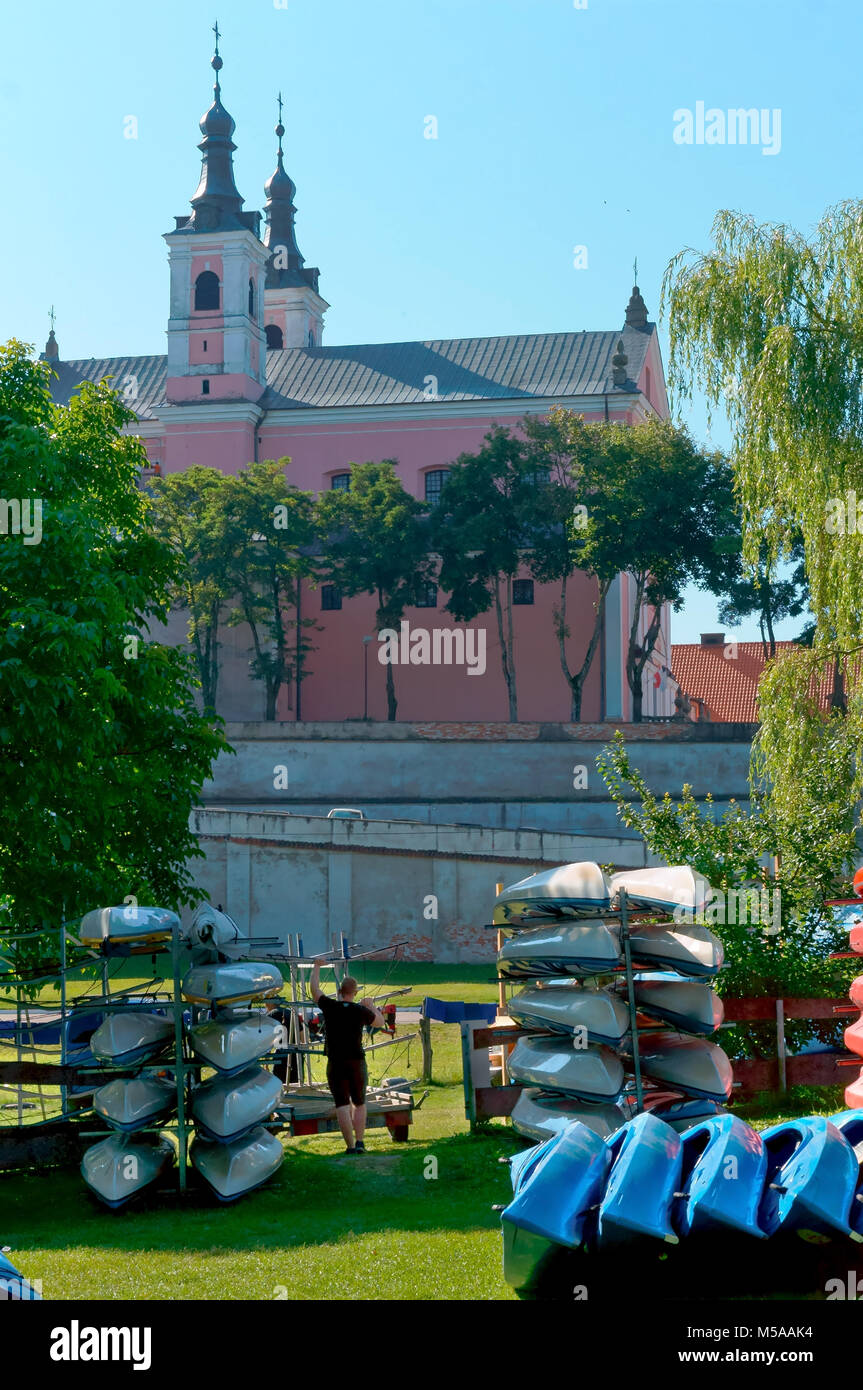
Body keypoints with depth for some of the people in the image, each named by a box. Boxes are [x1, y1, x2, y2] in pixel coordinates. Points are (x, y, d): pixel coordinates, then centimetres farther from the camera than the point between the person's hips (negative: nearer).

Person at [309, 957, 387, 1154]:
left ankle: (351, 1145, -6)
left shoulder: (330, 1007, -6)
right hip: (357, 1062, 1)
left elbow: (314, 989, 9)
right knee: (359, 1104, 15)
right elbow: (381, 1023, 13)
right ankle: (360, 1142, 7)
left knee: (342, 1105, -1)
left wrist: (316, 967, 23)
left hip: (336, 1064, -1)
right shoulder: (361, 1011, -4)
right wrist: (371, 1005, 28)